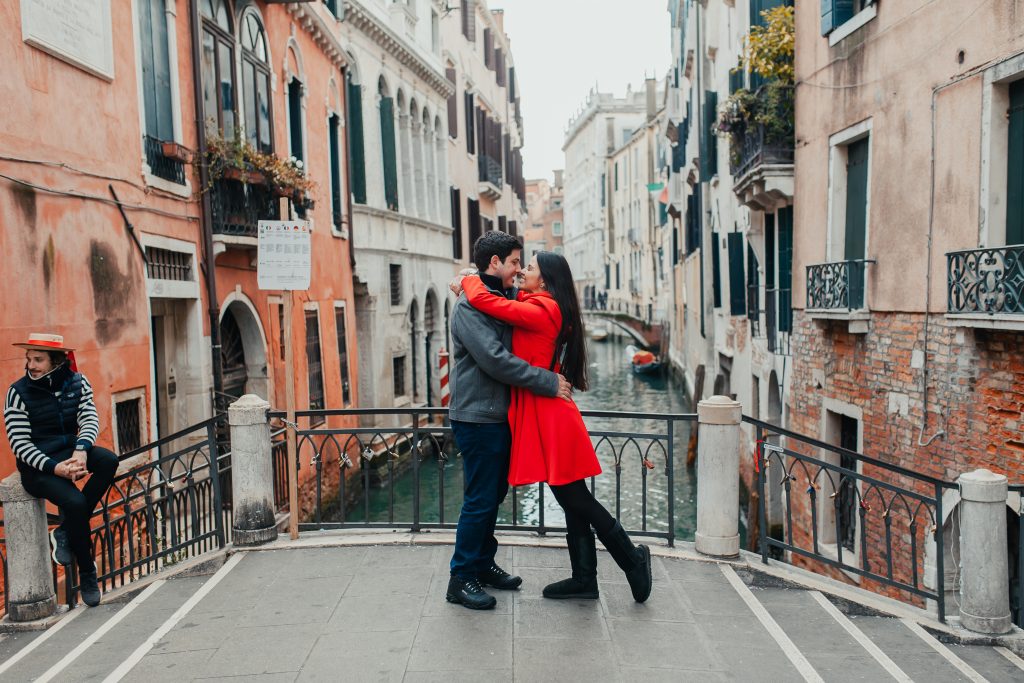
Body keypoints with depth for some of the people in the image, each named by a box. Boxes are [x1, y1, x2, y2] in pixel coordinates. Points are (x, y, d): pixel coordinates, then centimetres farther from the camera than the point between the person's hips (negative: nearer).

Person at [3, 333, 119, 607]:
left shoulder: (77, 382, 2)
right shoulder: (18, 392, -7)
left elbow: (90, 419, -7)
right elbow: (20, 444, -10)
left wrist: (81, 450, -28)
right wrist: (54, 468, -24)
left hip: (70, 452, 4)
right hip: (37, 466, -4)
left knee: (108, 460, -29)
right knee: (75, 502, -28)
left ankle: (66, 533, -13)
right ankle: (87, 571, -7)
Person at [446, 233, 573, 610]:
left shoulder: (505, 299, 13)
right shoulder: (469, 306, -16)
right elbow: (496, 360, -24)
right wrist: (549, 383, -20)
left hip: (498, 415, 9)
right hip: (478, 417, -9)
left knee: (494, 494, 17)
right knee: (480, 500, -2)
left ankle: (483, 564, 32)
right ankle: (462, 578, 10)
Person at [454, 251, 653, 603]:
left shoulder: (540, 311, -16)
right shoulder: (548, 309, 13)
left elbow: (484, 300, -20)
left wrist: (468, 281, 0)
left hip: (549, 416, -10)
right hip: (546, 416, 10)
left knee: (575, 499, 0)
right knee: (573, 499, 14)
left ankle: (632, 559, 14)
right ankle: (584, 578, 23)